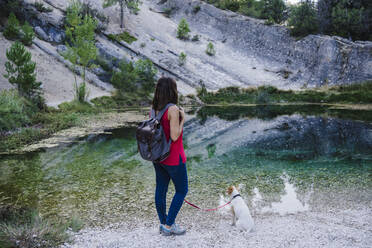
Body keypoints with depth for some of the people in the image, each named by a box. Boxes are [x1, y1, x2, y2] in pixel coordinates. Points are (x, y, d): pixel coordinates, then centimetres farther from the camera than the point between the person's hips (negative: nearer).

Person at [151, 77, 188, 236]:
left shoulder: (154, 108, 2)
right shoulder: (173, 109, -20)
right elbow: (174, 136, -22)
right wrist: (182, 120, -10)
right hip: (173, 158, -7)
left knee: (161, 189, 14)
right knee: (182, 190, 8)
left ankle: (163, 223, 27)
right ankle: (169, 225, 11)